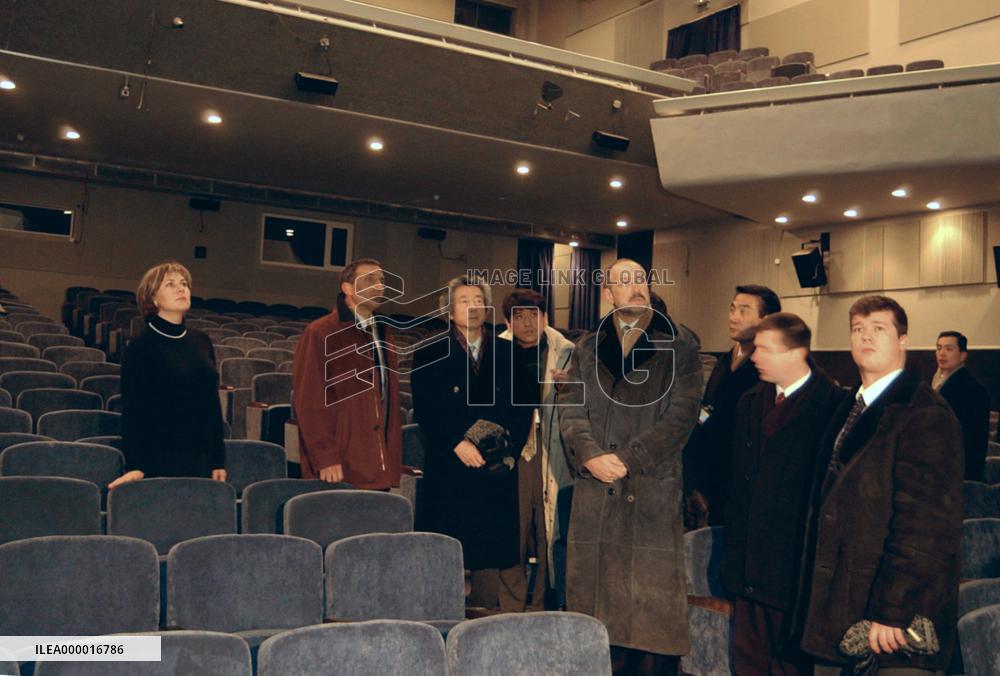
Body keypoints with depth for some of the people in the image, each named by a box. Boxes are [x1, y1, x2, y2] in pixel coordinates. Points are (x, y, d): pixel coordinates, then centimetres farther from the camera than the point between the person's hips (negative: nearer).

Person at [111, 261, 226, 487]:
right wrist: (136, 466, -15)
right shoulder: (140, 346, -5)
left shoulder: (202, 341, 10)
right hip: (160, 461, -5)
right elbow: (133, 411, -8)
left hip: (201, 460, 5)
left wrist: (219, 461, 11)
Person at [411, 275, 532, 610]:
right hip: (449, 470, -2)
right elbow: (424, 409, -3)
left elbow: (523, 407, 9)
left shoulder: (508, 353, 12)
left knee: (493, 552, 1)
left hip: (497, 470, 2)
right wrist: (456, 443, -13)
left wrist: (510, 450, -3)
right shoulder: (430, 355, 6)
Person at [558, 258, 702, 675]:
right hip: (594, 491, 3)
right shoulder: (587, 348, 15)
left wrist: (628, 460, -12)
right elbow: (570, 408, 5)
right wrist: (591, 456, -12)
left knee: (651, 602, -1)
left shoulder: (679, 344, 5)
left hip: (652, 490, -3)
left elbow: (682, 413, -5)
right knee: (595, 593, 6)